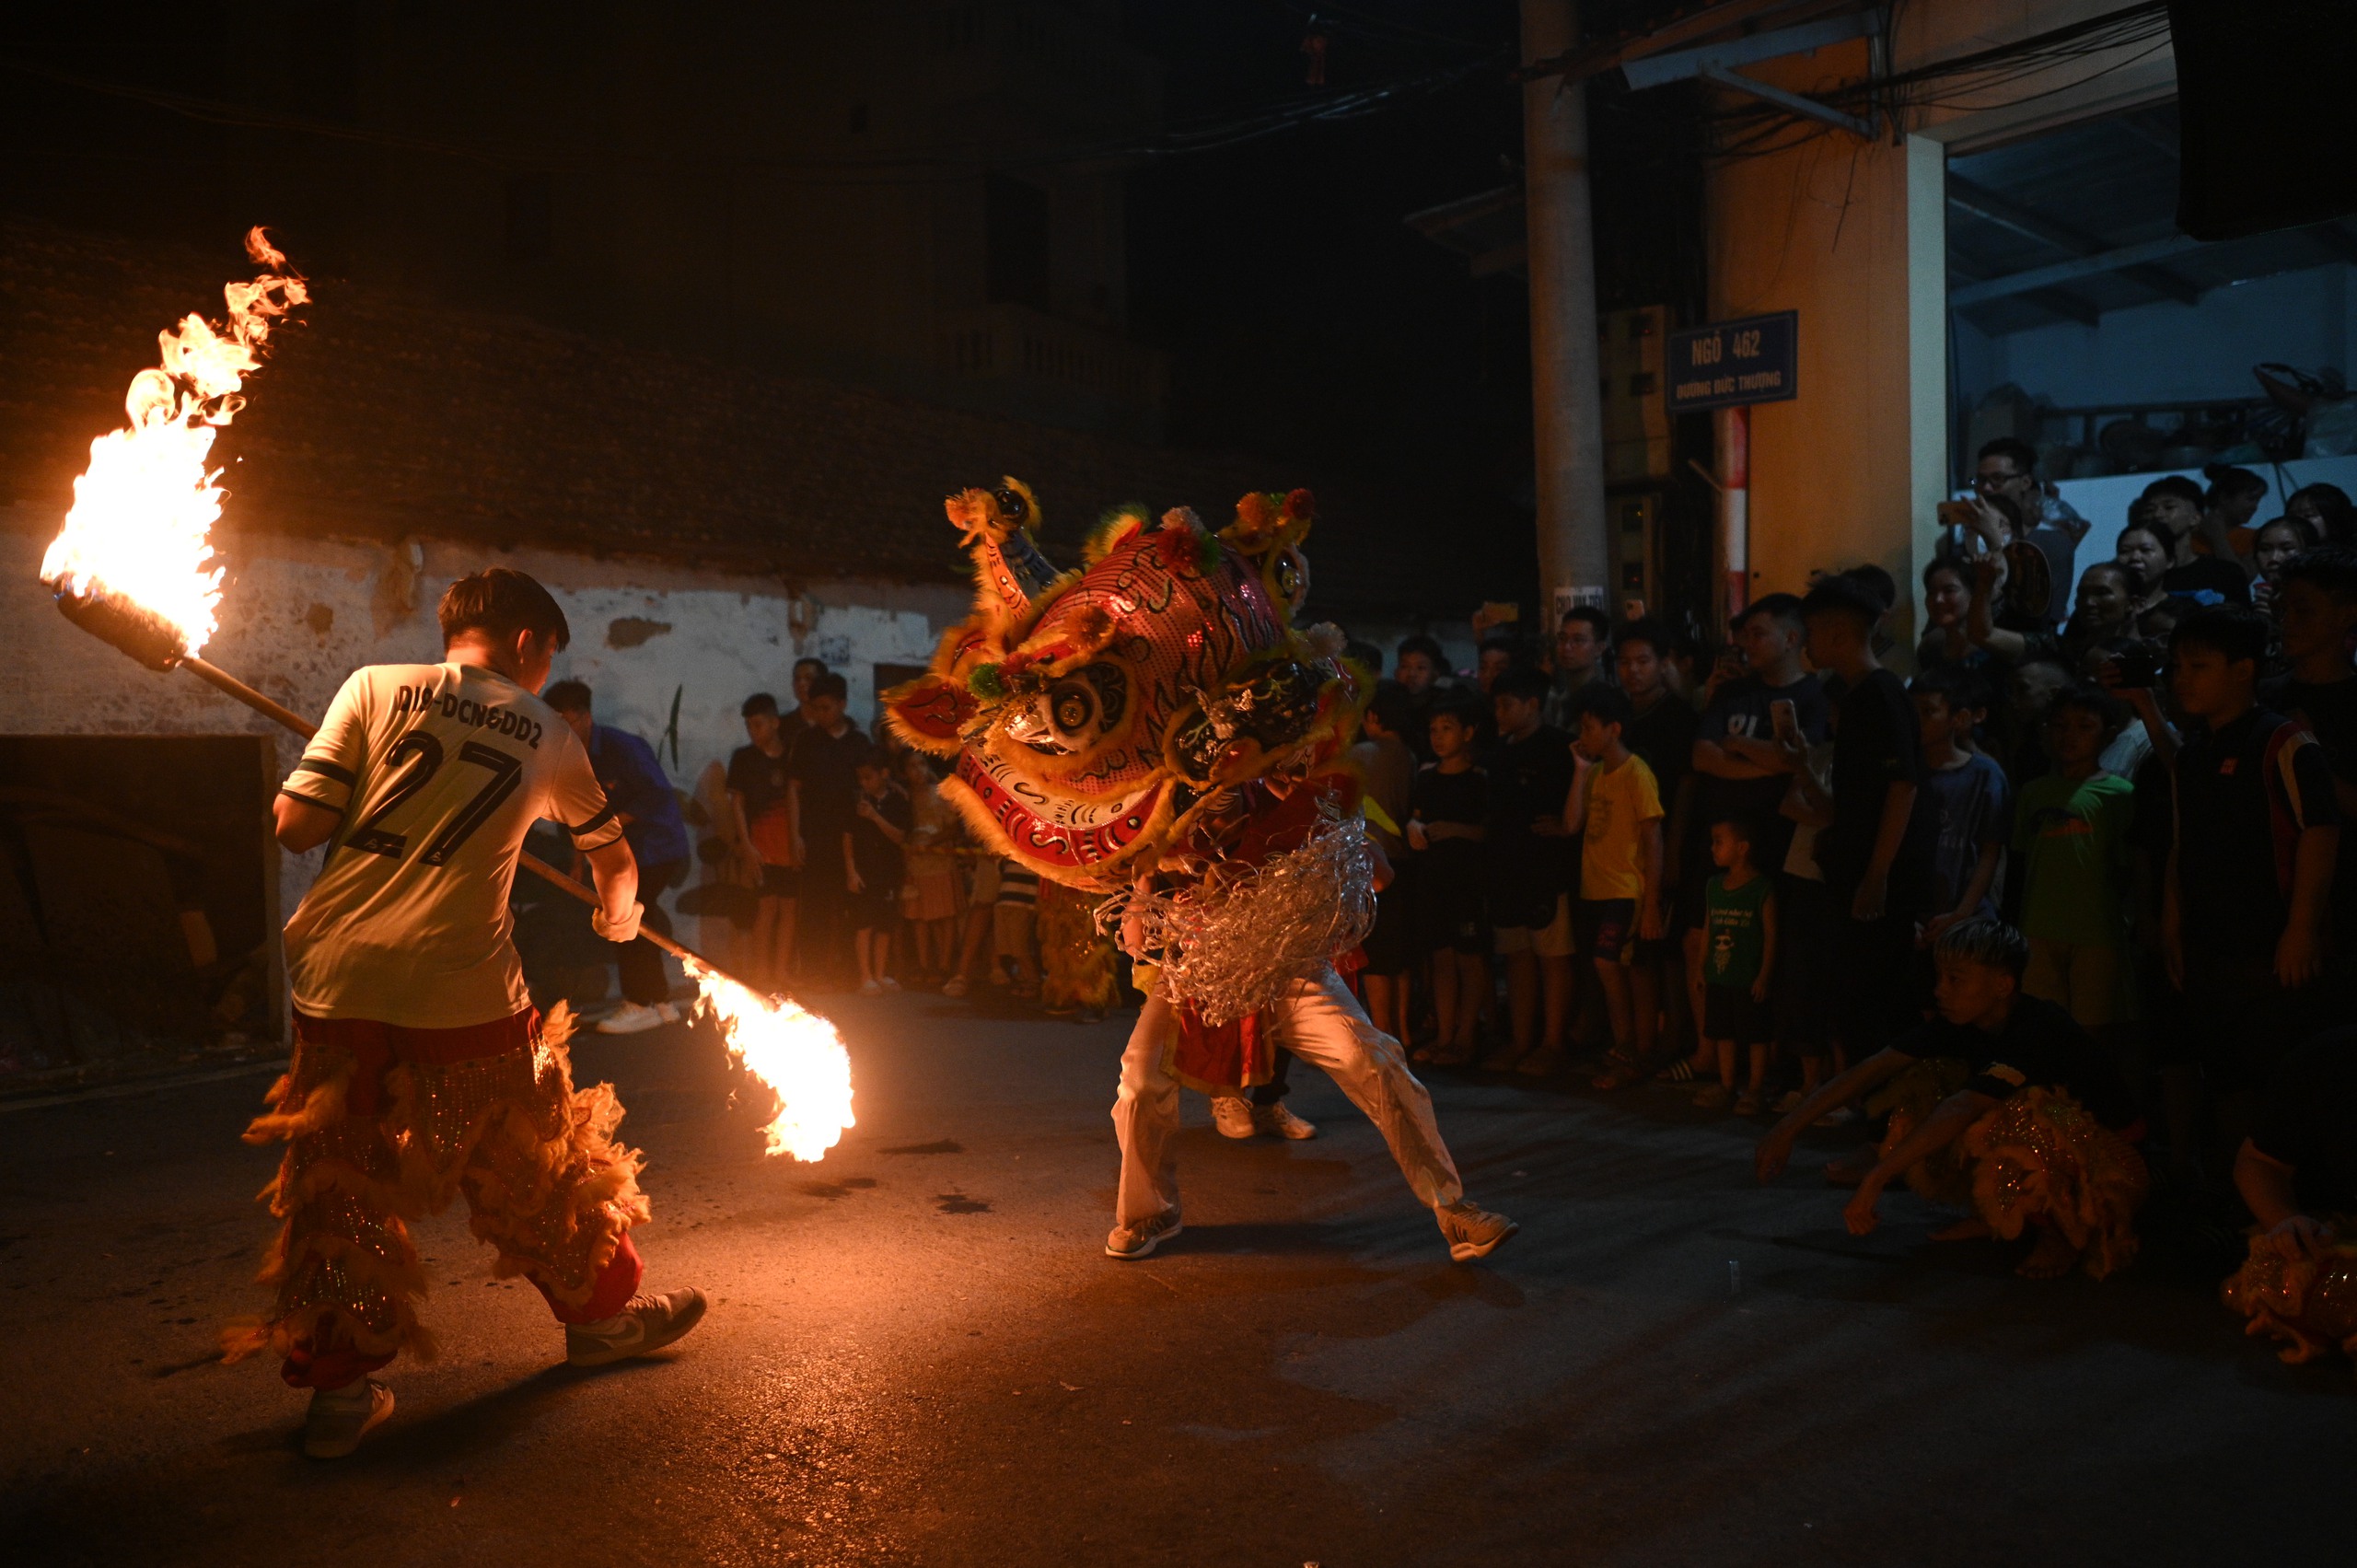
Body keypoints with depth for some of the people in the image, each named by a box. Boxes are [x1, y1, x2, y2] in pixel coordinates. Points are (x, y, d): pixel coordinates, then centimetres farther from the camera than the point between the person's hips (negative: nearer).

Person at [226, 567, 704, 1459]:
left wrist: (360, 803, 18)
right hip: (464, 990, -1)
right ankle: (601, 1313, 34)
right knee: (536, 1159, 17)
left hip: (340, 978, 1)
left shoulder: (375, 687, 4)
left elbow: (297, 826, -2)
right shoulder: (548, 735, 9)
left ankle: (337, 1388, 20)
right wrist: (619, 917, 43)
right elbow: (613, 859, 23)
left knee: (340, 1182, 14)